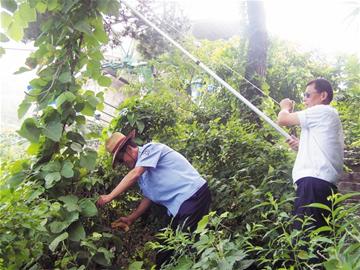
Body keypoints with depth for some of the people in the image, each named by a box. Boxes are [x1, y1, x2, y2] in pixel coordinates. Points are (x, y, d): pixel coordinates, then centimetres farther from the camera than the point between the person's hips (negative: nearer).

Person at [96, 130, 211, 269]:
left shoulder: (150, 148, -9)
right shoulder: (142, 172, 17)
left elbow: (134, 176, -22)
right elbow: (148, 198, 20)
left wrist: (109, 196, -19)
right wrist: (130, 219, 17)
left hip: (194, 195, -9)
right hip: (180, 205, 10)